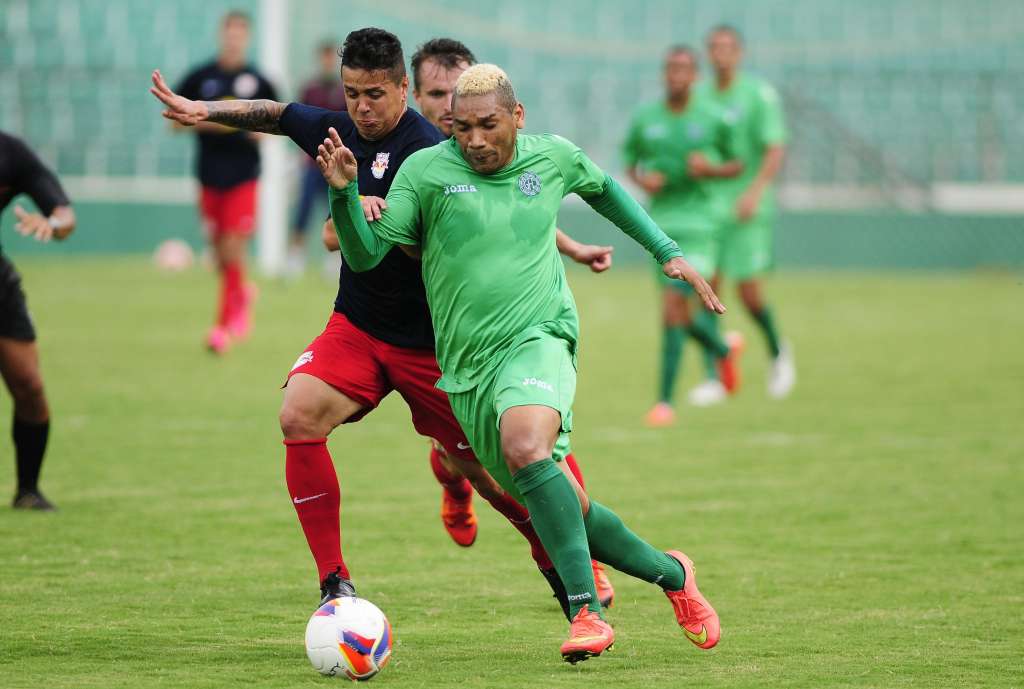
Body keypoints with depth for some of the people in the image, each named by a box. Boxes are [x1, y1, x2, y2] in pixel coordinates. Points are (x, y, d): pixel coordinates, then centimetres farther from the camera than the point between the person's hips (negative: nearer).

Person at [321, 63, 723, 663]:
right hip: (468, 370, 2)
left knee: (525, 446, -35)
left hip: (539, 340, -2)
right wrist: (344, 191, -19)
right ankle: (672, 574, 28)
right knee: (566, 512, 3)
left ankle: (588, 609, -34)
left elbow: (603, 189, 28)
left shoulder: (553, 157, 5)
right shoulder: (426, 170, 0)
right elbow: (365, 254, -3)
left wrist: (668, 252, 25)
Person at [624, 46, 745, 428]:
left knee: (673, 306, -15)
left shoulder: (713, 119, -2)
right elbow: (631, 163, 16)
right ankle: (724, 351, 43)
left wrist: (712, 169, -13)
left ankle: (664, 400, -10)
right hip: (658, 221, 4)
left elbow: (738, 164, 8)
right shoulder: (644, 118, 5)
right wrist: (641, 179, -7)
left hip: (696, 222, -4)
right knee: (679, 314, 10)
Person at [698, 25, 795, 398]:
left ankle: (777, 351, 23)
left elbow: (776, 151, -11)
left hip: (747, 210, -4)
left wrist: (754, 192, -24)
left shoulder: (759, 95, -5)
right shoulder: (701, 98, 9)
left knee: (748, 290, -6)